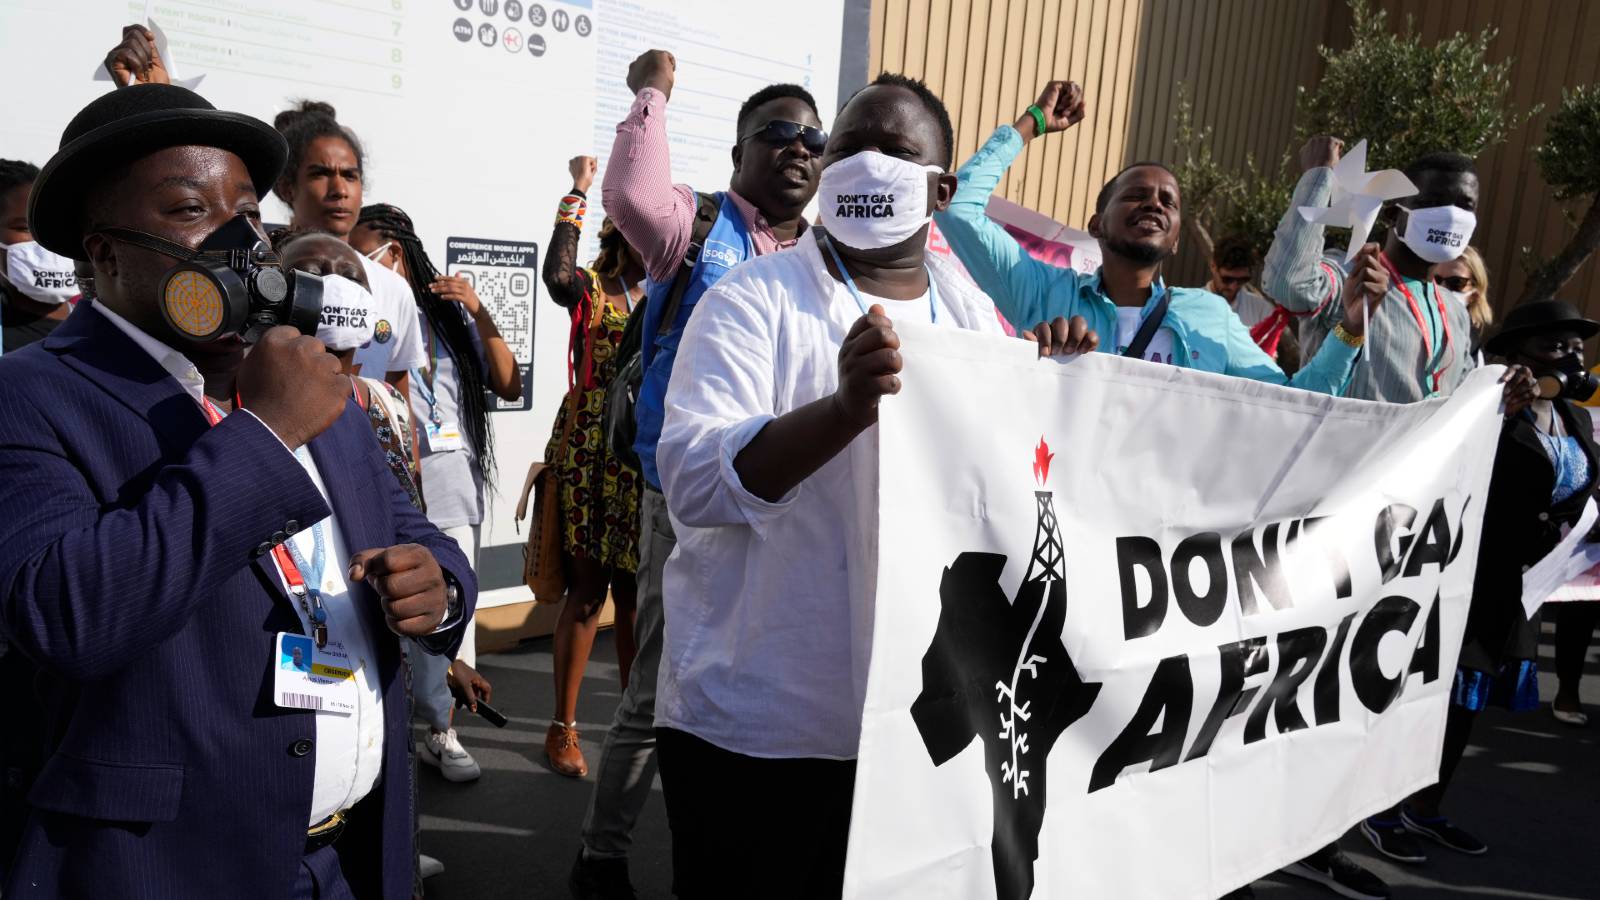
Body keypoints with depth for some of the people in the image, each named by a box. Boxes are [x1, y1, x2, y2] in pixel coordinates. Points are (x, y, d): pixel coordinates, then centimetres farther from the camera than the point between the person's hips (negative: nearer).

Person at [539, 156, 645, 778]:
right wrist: (577, 193, -18)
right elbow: (557, 275, -26)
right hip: (591, 450, -4)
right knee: (588, 586, -1)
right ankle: (564, 727, 12)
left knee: (635, 586, 12)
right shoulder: (593, 287, -2)